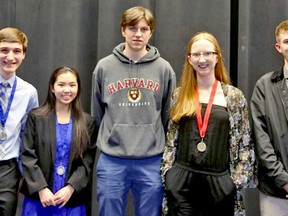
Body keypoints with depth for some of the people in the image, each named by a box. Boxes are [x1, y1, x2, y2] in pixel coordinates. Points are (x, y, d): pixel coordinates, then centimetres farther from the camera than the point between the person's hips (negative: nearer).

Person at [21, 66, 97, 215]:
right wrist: (41, 188, -12)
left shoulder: (87, 122, 5)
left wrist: (71, 188, -11)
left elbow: (88, 160, 0)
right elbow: (28, 156, -3)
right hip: (38, 196, -1)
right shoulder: (36, 117, 2)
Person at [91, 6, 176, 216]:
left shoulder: (164, 68, 3)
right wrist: (103, 142, 12)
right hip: (111, 160, 0)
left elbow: (169, 114, 9)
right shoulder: (105, 66, 3)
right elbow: (97, 113, 11)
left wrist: (162, 146, 10)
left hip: (151, 161, 0)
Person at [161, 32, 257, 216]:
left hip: (219, 181, -1)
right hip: (182, 180, 1)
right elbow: (171, 138, 10)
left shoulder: (234, 96, 0)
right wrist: (166, 173, 5)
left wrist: (237, 180, -3)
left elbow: (245, 143, 1)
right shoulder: (180, 95, 6)